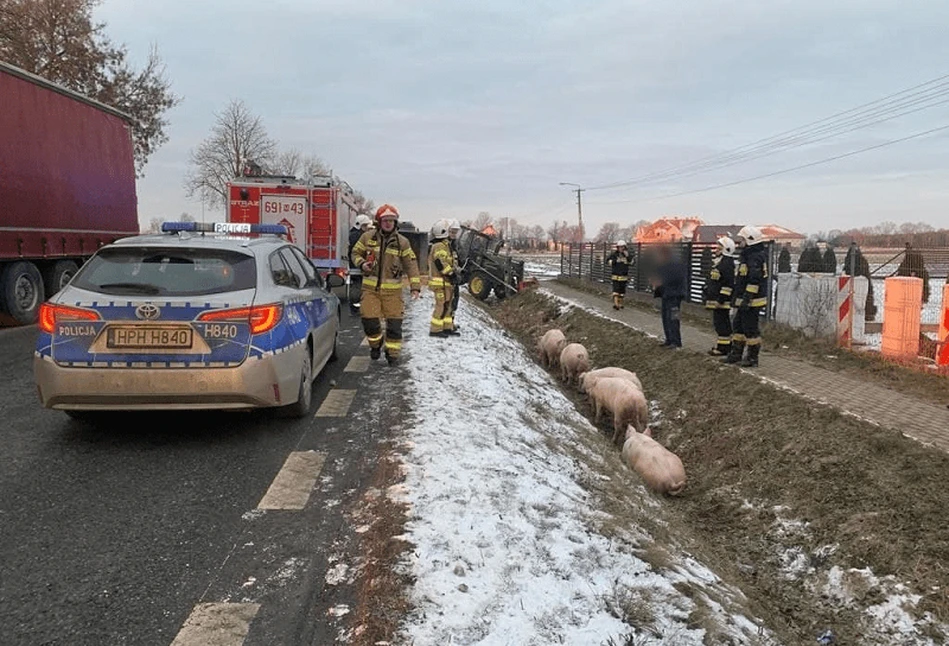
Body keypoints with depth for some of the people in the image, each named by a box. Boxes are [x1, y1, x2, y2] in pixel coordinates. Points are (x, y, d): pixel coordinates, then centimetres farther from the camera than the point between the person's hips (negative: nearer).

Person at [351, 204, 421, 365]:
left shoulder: (402, 242, 0)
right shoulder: (367, 237, 1)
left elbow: (411, 265, 0)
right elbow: (356, 253, 14)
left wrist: (415, 287, -8)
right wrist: (362, 263, -9)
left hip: (392, 290, 0)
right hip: (370, 287, 1)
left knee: (394, 322, 0)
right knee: (369, 319, 0)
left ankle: (392, 352, 16)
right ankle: (375, 344, 28)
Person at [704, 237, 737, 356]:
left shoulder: (727, 263, -15)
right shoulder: (717, 262, 17)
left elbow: (729, 283, -21)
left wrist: (721, 299, -22)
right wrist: (708, 297, 25)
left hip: (722, 300, -11)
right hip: (715, 299, 11)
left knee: (721, 323, -7)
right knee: (718, 322, 16)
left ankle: (723, 347, -3)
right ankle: (727, 344, 25)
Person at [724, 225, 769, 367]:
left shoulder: (755, 258, -19)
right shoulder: (748, 256, 16)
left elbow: (754, 281, -24)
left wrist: (747, 298, -25)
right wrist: (738, 298, 26)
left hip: (752, 302, -11)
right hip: (745, 301, 11)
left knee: (750, 329, -3)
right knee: (738, 325, 17)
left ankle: (752, 359, 6)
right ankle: (736, 354, 25)